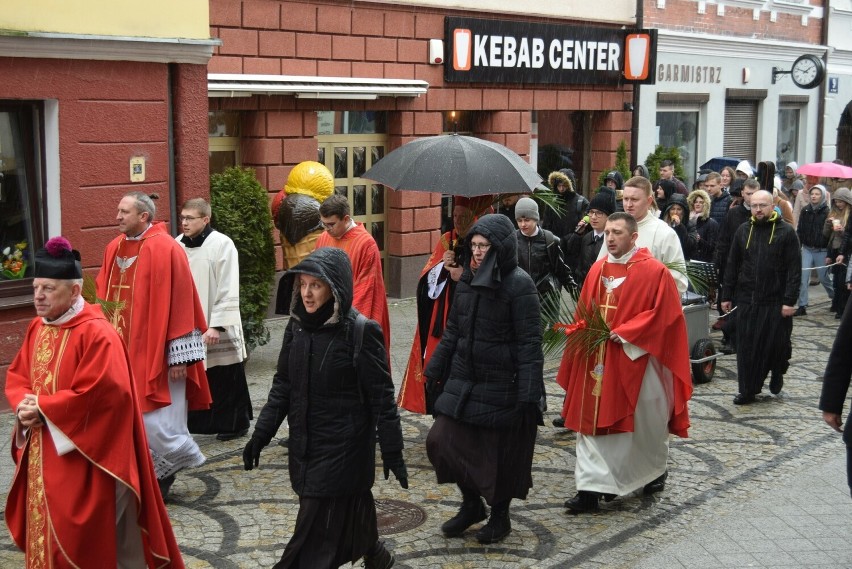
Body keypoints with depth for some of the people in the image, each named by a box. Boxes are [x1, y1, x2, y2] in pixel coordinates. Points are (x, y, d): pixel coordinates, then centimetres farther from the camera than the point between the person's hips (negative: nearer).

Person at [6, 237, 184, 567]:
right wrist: (24, 405, -9)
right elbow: (16, 375, 13)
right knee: (47, 531, 18)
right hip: (42, 455, 8)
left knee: (86, 540, 0)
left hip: (84, 457, -8)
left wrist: (42, 408, -18)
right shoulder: (37, 329, 7)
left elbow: (98, 393, -25)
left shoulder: (96, 333, -19)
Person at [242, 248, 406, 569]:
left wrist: (392, 452, -11)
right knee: (346, 513, 19)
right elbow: (282, 385, 10)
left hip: (344, 449, -6)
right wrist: (261, 434, 6)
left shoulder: (361, 332, -16)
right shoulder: (297, 326, 1)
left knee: (316, 534, -2)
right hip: (304, 447, 6)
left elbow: (382, 397, -13)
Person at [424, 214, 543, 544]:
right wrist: (435, 369, 14)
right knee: (441, 440, 3)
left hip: (501, 386, -6)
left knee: (500, 452, 5)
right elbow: (452, 331, 15)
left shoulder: (519, 285, -13)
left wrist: (528, 393, -19)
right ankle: (471, 503, 24)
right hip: (463, 380, 6)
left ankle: (500, 516, 27)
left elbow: (529, 343, -15)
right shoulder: (468, 280, 6)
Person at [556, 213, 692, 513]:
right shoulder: (598, 269, 7)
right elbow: (583, 312, 13)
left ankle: (656, 471, 35)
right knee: (593, 419, 1)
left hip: (636, 359, -4)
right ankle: (591, 487, 5)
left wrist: (623, 333, -17)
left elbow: (664, 314, -13)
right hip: (598, 361, 5)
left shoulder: (654, 272, -9)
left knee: (645, 421, 10)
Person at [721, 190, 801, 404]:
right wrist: (727, 296, 8)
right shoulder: (743, 231, 8)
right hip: (746, 300, 3)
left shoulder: (786, 232, -4)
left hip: (776, 302, -3)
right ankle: (748, 390, 12)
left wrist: (789, 300, -13)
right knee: (746, 347, 3)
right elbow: (732, 265, 12)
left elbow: (794, 270, -7)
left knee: (776, 345, 5)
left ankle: (777, 374, 34)